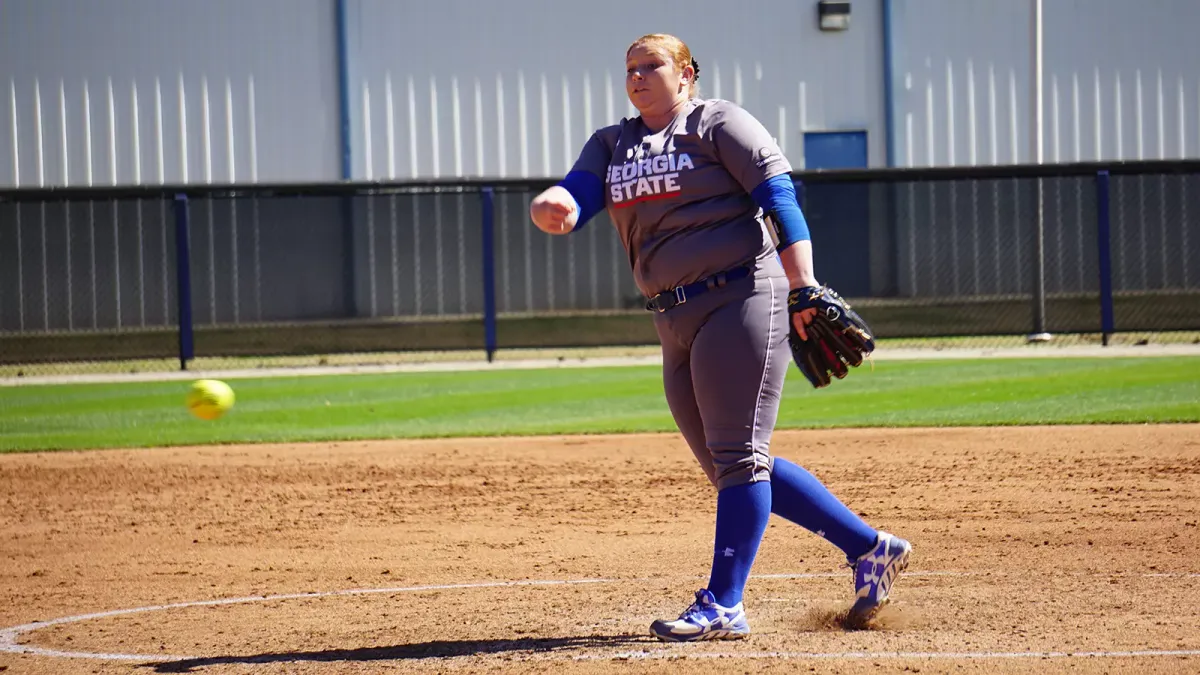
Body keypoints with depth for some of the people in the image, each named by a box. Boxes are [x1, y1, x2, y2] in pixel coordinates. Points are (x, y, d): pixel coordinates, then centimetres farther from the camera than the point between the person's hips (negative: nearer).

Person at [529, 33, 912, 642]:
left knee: (737, 456, -11)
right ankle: (869, 548, 16)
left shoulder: (718, 123, 1)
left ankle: (723, 605, -11)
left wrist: (804, 292, -16)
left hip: (741, 299, -8)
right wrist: (549, 209, -24)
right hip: (675, 322, 8)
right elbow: (574, 196, 2)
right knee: (729, 468, 8)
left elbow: (781, 199, -6)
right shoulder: (610, 146, 18)